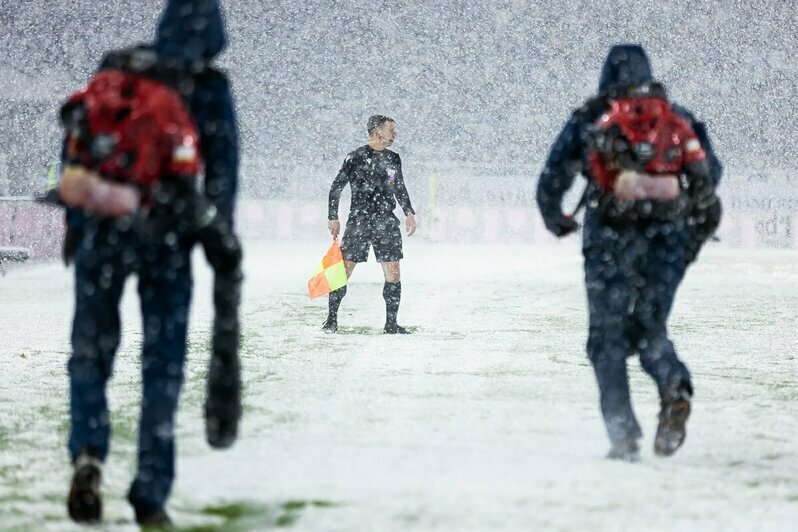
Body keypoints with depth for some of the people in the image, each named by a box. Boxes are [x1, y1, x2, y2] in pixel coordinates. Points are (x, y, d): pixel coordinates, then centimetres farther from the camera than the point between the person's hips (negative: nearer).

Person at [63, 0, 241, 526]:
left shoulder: (114, 69, 9)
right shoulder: (209, 88, 2)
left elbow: (75, 147, 9)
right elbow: (222, 169, -1)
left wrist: (74, 224, 15)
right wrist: (222, 241, 5)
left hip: (99, 228, 2)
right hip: (168, 235, -1)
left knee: (91, 350, 12)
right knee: (163, 365, 8)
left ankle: (87, 455, -13)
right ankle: (151, 494, 4)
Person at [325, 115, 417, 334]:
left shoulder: (393, 159, 12)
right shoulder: (356, 157, -4)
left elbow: (399, 188, 24)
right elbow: (336, 187, 0)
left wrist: (409, 213, 12)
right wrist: (333, 218, -5)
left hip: (386, 221, 4)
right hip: (359, 220, -4)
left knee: (393, 273, -1)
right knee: (344, 269, -6)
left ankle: (391, 324, 7)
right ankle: (331, 319, 5)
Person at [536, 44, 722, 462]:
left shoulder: (588, 120, 12)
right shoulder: (678, 117, 16)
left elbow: (552, 180, 6)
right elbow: (709, 172, 5)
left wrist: (556, 220, 24)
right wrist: (696, 220, 19)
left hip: (611, 235, -2)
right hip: (670, 237, 2)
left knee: (609, 335, 5)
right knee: (650, 327, 12)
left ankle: (623, 435, -8)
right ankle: (675, 386, -22)